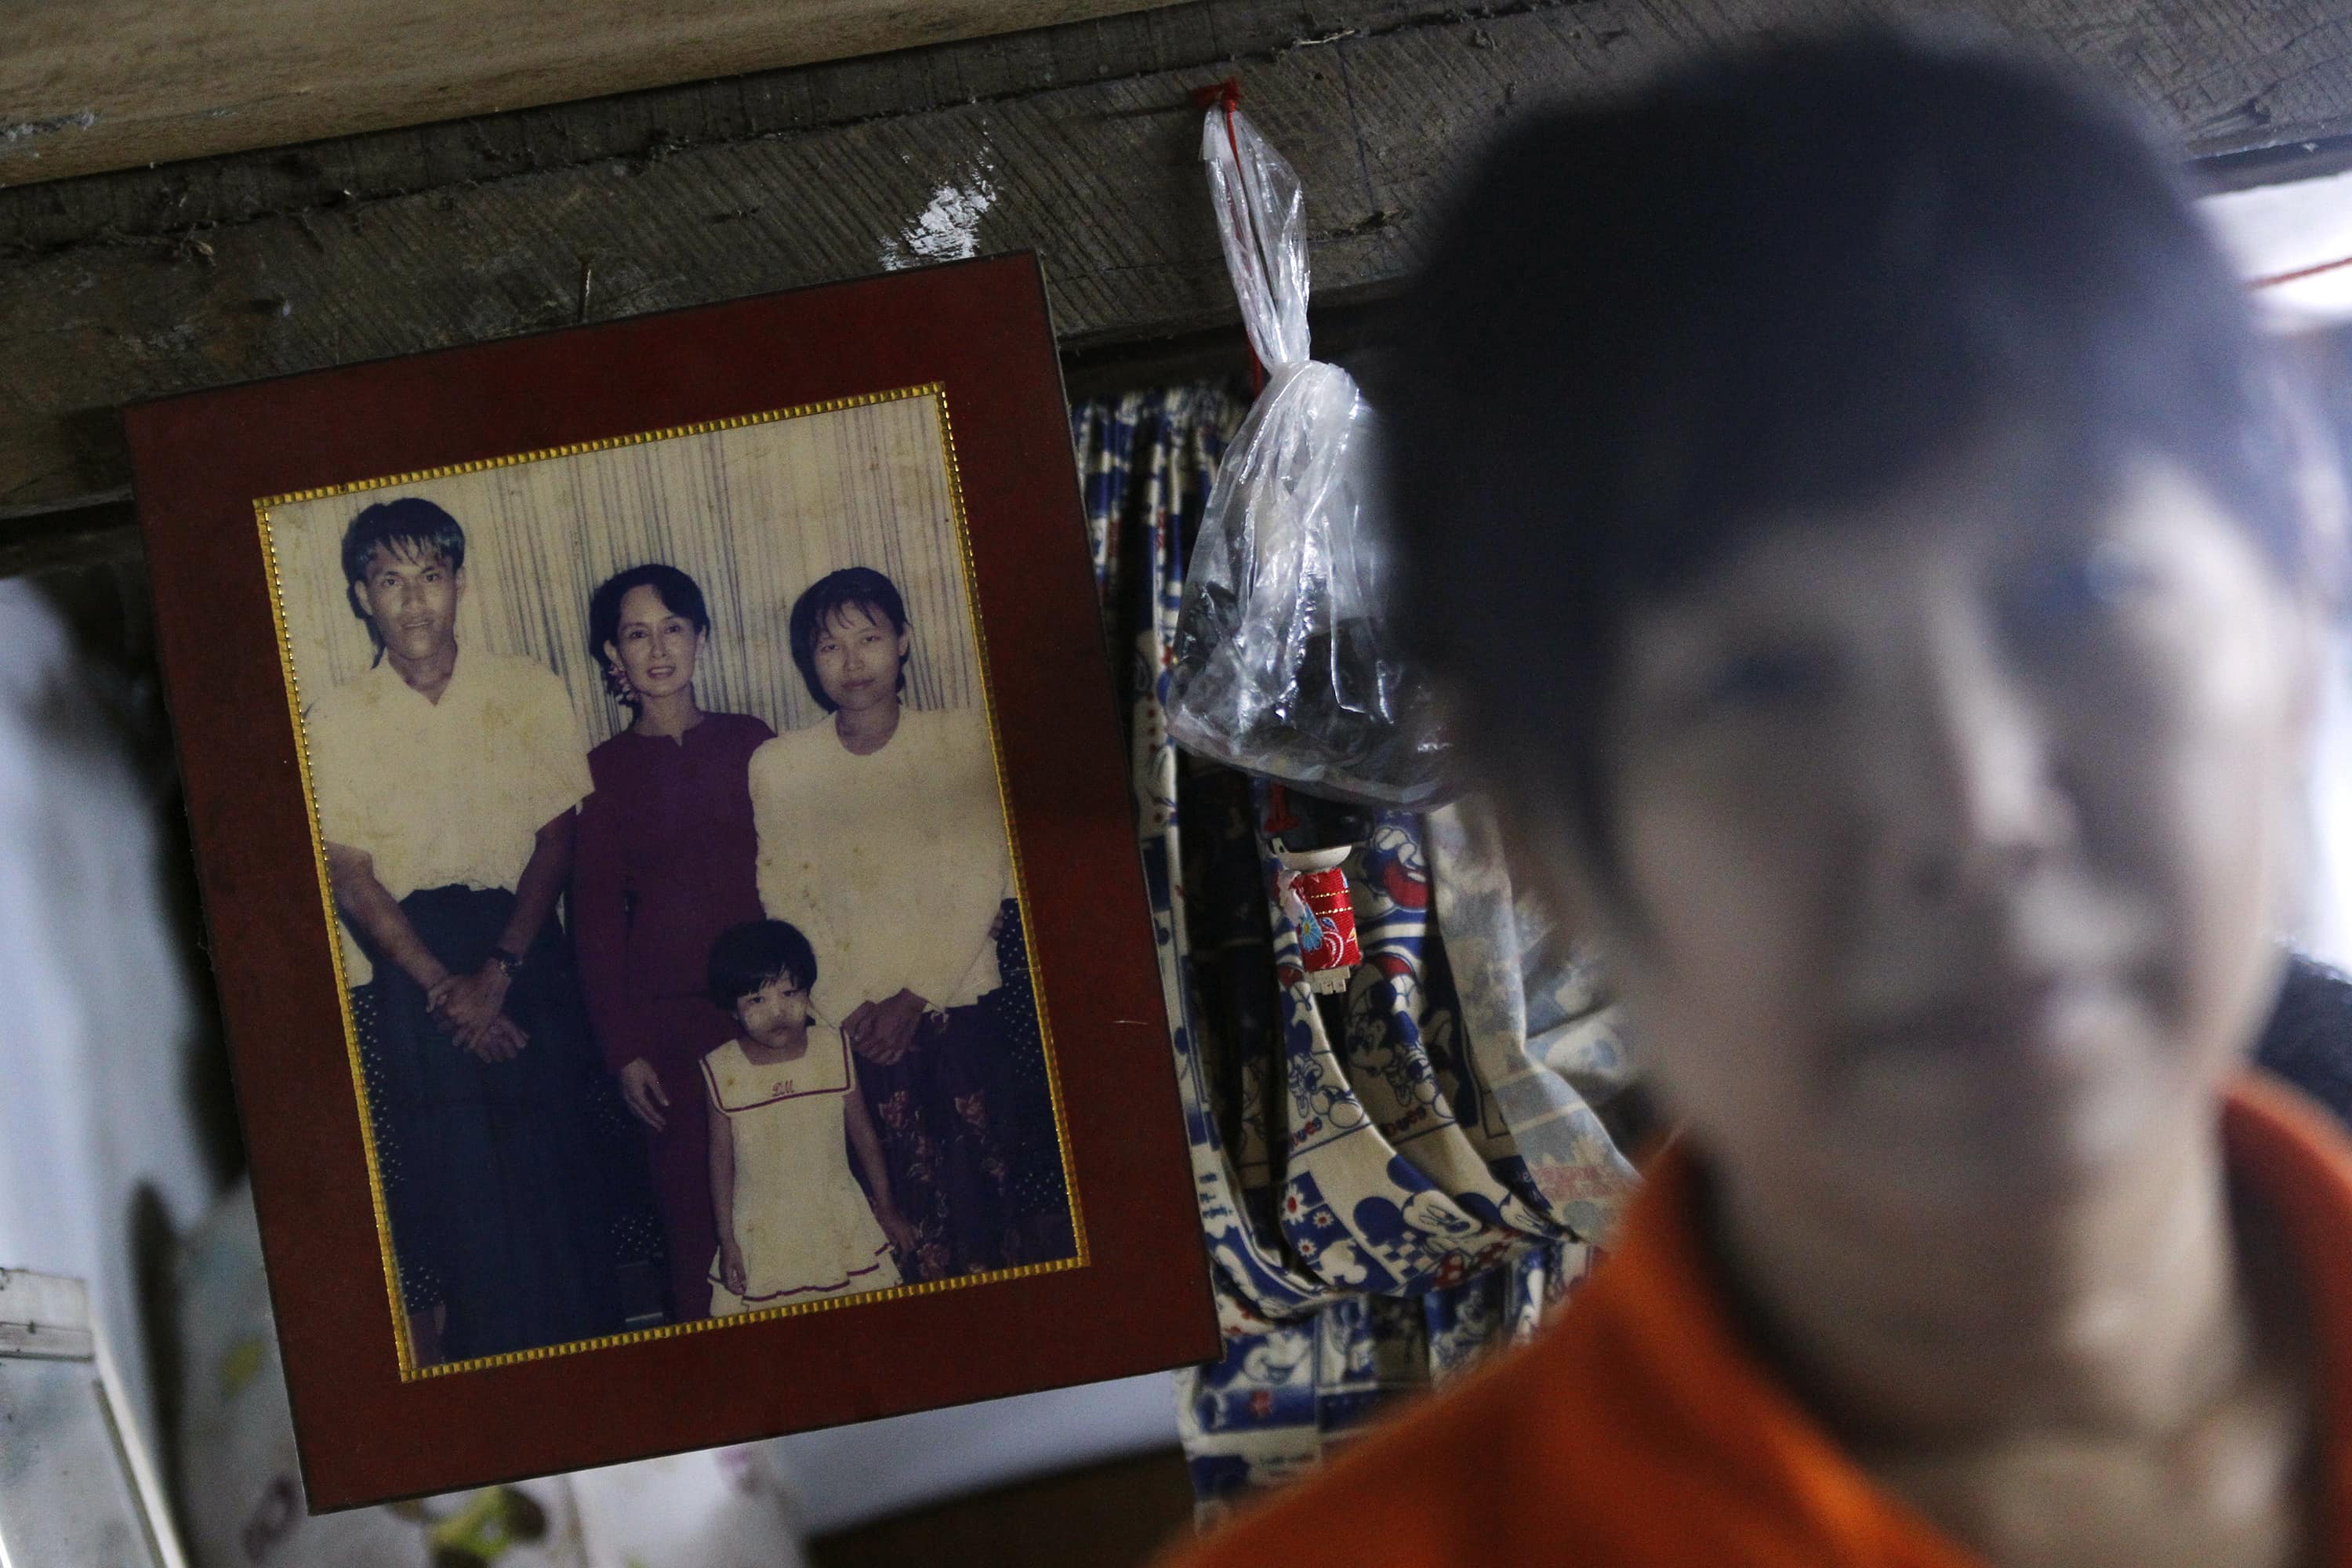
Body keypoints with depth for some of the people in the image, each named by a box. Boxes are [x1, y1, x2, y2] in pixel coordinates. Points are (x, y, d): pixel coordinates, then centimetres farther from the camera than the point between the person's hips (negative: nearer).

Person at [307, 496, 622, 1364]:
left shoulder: (528, 693, 4)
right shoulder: (333, 724, 0)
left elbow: (556, 836, 0)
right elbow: (351, 879, -4)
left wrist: (498, 970, -11)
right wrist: (447, 989, -13)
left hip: (524, 956, 1)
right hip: (405, 976, -1)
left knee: (555, 1174, 0)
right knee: (442, 1187, -4)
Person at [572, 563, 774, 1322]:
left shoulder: (751, 743, 7)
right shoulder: (602, 770, 3)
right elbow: (596, 916, 3)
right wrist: (622, 1050, -3)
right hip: (665, 1013, -1)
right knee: (692, 1202, 0)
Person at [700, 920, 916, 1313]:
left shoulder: (832, 1050, -4)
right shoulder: (722, 1071, -8)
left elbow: (863, 1134, 6)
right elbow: (721, 1161, 0)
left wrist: (886, 1210, 12)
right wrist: (727, 1242, 1)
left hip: (840, 1222, 1)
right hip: (763, 1235, -1)